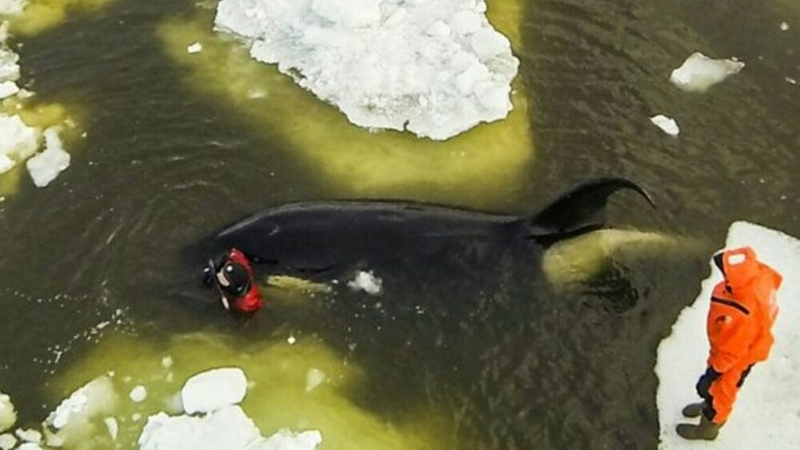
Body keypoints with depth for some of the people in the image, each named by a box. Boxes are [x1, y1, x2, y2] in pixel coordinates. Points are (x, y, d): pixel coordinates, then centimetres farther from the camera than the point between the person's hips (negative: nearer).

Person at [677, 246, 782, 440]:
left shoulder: (741, 316, -49)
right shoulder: (759, 273, -29)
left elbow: (730, 351, -31)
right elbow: (775, 279, -1)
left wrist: (713, 373, -15)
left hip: (738, 357, -7)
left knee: (718, 389, 22)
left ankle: (708, 427, 51)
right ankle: (710, 405, 64)